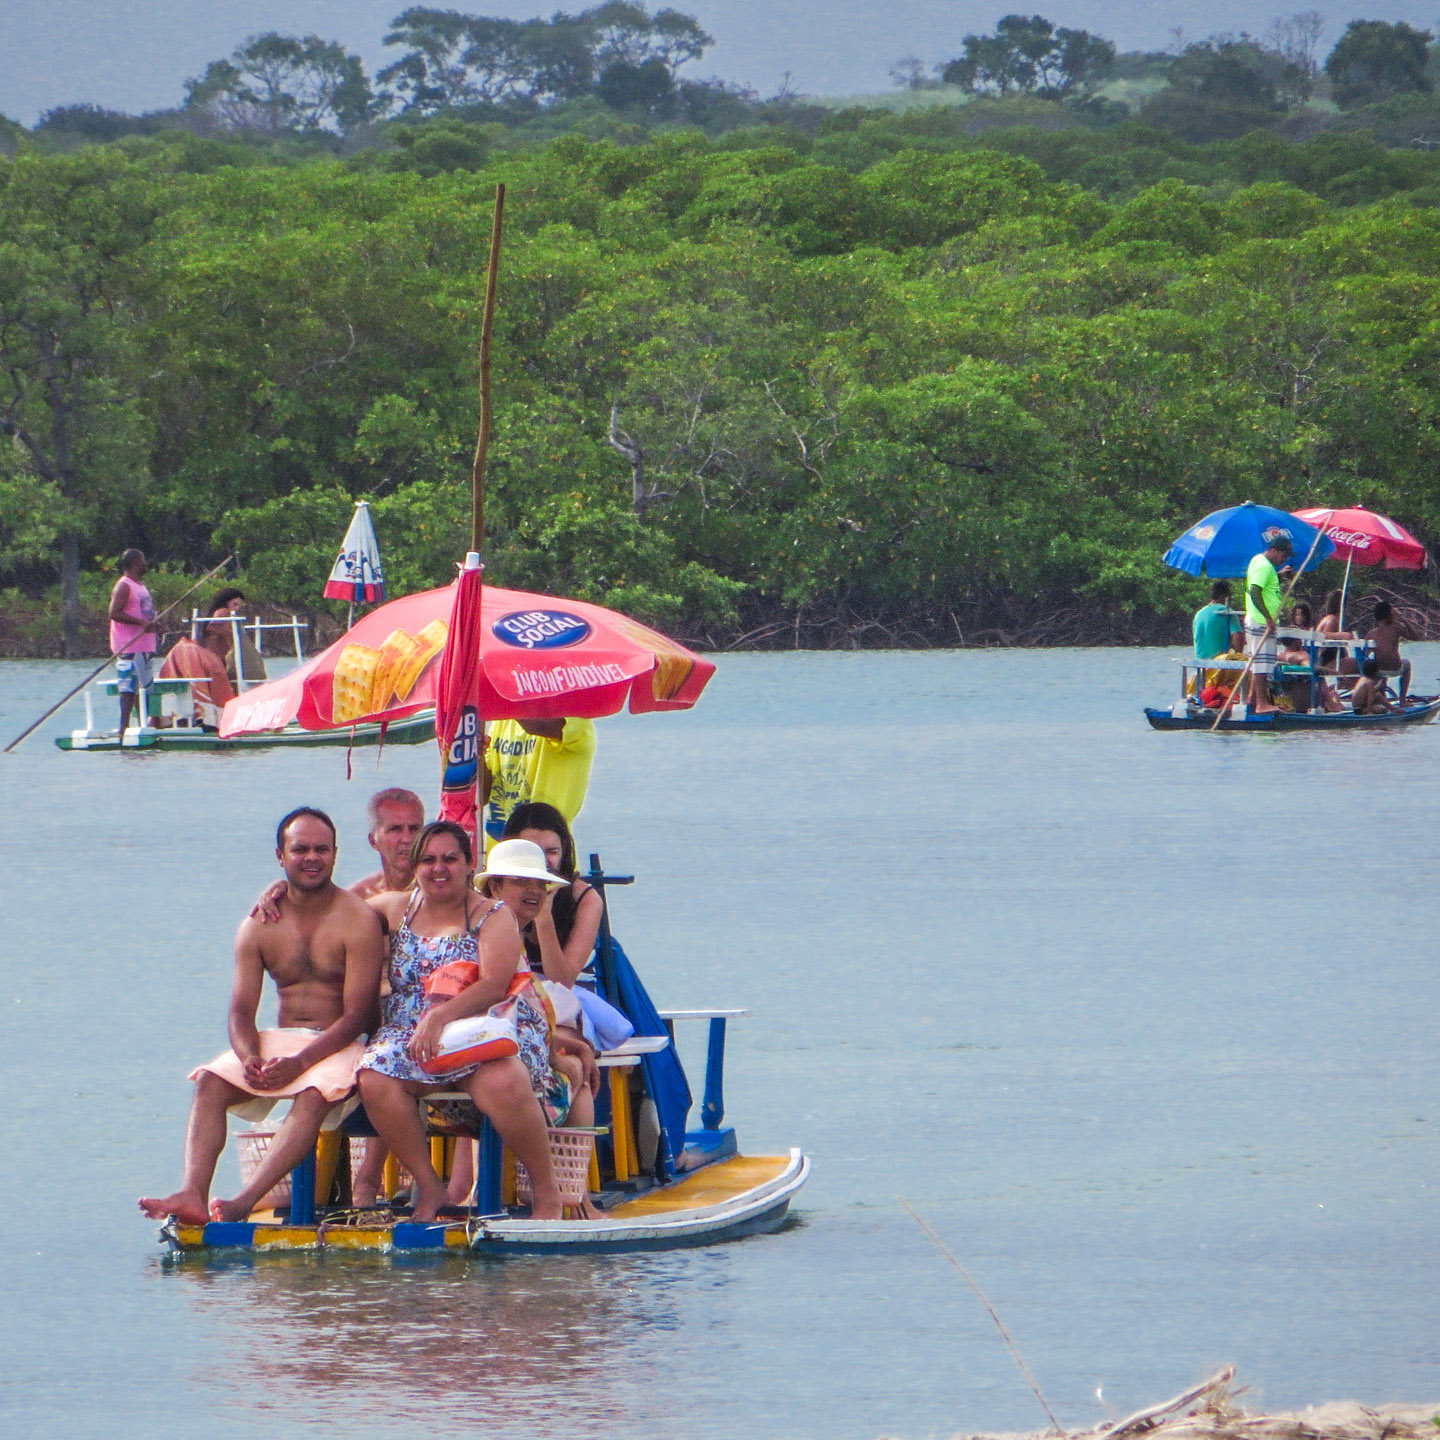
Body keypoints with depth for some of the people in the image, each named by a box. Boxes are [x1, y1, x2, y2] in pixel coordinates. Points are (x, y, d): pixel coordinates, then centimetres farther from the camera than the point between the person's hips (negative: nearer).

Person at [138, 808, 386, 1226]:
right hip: (280, 1040, 5)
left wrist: (299, 1063, -26)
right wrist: (248, 1057, -21)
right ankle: (192, 1195, -39)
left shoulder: (358, 921, -7)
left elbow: (357, 1015, -13)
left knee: (314, 1095, -36)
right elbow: (241, 1009, 3)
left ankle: (244, 1203, -49)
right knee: (210, 1083, -21)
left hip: (338, 1046, -5)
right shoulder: (259, 927, 8)